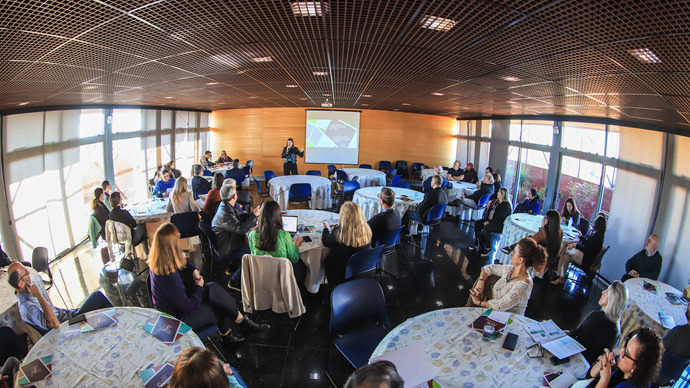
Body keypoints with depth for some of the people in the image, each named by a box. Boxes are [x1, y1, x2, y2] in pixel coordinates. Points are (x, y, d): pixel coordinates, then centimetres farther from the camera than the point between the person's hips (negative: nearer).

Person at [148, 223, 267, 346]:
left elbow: (184, 262, 15)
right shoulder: (169, 277, -36)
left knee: (214, 288, 0)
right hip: (178, 320, -9)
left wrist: (194, 271, -3)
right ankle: (243, 322, 13)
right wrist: (199, 286, -12)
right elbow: (190, 307, -27)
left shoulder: (158, 262, -8)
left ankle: (226, 335, 11)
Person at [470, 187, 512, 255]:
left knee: (486, 228, -32)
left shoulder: (506, 205, -14)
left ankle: (488, 248, -19)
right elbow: (489, 212, 14)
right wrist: (486, 220, -2)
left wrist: (489, 222, -23)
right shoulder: (495, 201, 13)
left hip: (500, 225, -9)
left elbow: (499, 217, -22)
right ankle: (477, 244, -8)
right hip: (491, 220, 9)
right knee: (477, 223, -8)